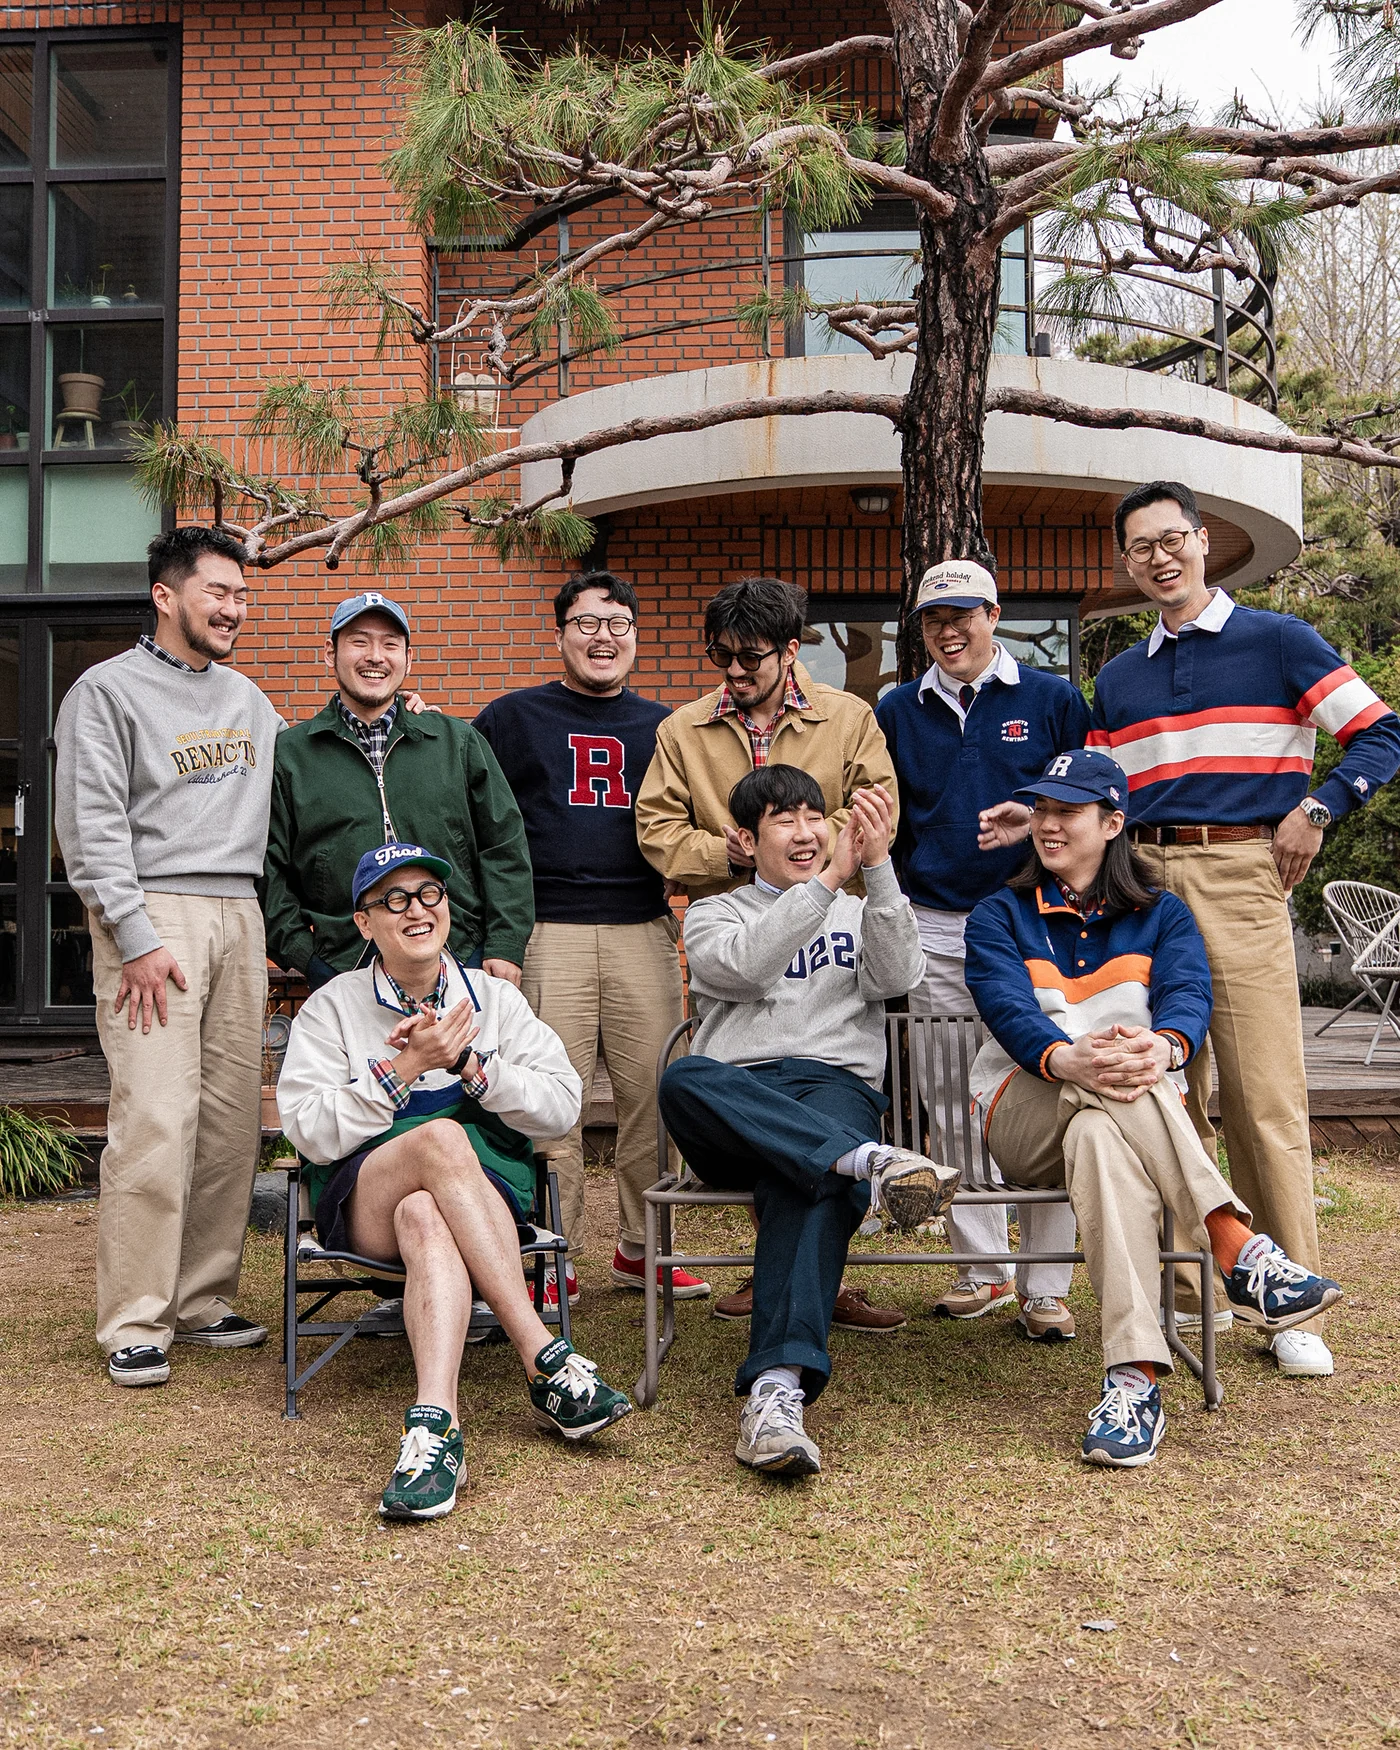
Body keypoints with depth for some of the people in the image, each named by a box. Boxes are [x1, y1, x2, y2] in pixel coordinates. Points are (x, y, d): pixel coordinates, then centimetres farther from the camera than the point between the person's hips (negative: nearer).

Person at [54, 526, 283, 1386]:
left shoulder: (246, 697, 19)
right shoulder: (109, 690, 0)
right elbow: (92, 828, -7)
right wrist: (137, 939, -15)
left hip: (239, 915, 6)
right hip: (155, 912, -6)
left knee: (232, 1118, 5)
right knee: (157, 1117, -11)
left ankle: (204, 1300, 14)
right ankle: (134, 1322, -3)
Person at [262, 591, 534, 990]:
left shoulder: (459, 741, 12)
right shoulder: (289, 755, 8)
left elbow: (504, 845, 10)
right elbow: (269, 869, 8)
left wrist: (505, 948, 1)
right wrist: (301, 952, -2)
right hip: (341, 970, -1)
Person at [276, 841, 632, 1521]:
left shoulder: (495, 997, 14)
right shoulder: (330, 1008, 10)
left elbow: (563, 1104, 3)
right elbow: (311, 1133, -4)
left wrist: (470, 1067, -10)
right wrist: (407, 1067, -12)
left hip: (490, 1185, 1)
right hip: (364, 1203, -1)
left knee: (424, 1218, -37)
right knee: (441, 1134, -36)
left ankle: (433, 1422, -52)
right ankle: (546, 1359, -40)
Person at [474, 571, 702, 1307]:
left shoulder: (662, 726, 18)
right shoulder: (512, 718, 9)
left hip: (643, 931, 3)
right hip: (546, 934, -3)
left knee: (654, 1089, 2)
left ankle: (641, 1247, 16)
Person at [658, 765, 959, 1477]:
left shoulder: (860, 914, 27)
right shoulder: (712, 915, 22)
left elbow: (896, 975, 2)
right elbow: (745, 964, -4)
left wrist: (878, 866, -10)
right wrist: (829, 879, -9)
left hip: (837, 1090, 0)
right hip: (733, 1102, 0)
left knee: (810, 1184, -37)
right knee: (683, 1078, -37)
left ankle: (777, 1390, -53)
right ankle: (871, 1162, -47)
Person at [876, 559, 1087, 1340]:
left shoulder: (1053, 700, 5)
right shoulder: (898, 711, 14)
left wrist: (1039, 822, -14)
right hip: (936, 930, 3)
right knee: (953, 1102, 7)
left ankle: (1046, 1285, 4)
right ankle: (984, 1268, 20)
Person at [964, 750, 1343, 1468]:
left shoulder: (1161, 916, 17)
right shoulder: (1000, 917, 15)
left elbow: (1188, 992, -6)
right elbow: (1007, 1006, -7)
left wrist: (1163, 1046, -34)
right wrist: (1065, 1057, -33)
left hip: (1140, 1113, 1)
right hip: (1023, 1115, -1)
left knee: (1098, 1134, -39)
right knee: (1099, 1080, -38)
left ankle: (1133, 1380, -49)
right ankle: (1238, 1248, -47)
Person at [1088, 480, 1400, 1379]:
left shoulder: (1276, 640, 6)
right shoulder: (1117, 679, 19)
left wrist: (1316, 808, -11)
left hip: (1240, 877, -4)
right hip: (1143, 882, 4)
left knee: (1264, 1095, -7)